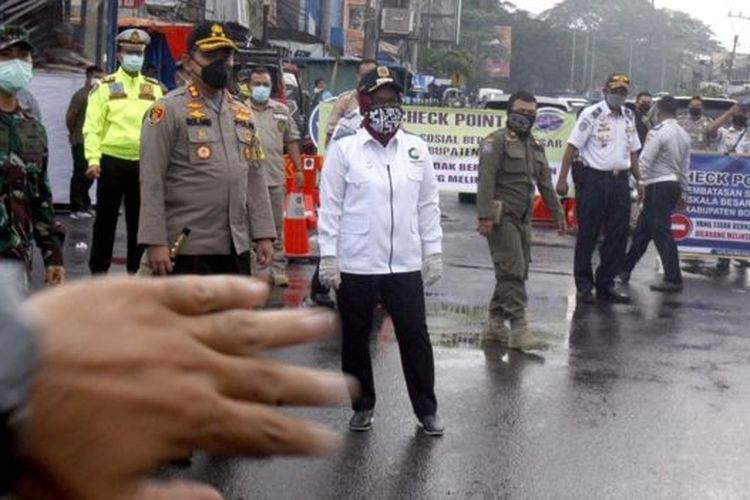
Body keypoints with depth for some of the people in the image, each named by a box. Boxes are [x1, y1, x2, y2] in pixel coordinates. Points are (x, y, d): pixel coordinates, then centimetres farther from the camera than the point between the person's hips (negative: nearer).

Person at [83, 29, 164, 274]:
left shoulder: (154, 88, 10)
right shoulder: (105, 87, 2)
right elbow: (92, 127, -3)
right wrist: (93, 159, -14)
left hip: (143, 163, 2)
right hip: (111, 161, -2)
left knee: (139, 219, 8)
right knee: (105, 218, 5)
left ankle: (135, 270, 18)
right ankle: (98, 269, 14)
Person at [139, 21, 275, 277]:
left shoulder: (242, 113, 13)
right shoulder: (169, 110, -7)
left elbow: (254, 178, 14)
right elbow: (151, 182, -11)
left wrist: (263, 234, 8)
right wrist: (155, 242, -17)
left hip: (236, 247, 6)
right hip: (186, 248, -6)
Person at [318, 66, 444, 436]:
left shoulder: (416, 149, 5)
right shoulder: (344, 150, -3)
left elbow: (428, 205, 10)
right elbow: (330, 206, -3)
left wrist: (433, 251, 7)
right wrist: (328, 256, -6)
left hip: (405, 264, 2)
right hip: (355, 265, -2)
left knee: (415, 335, 3)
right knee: (355, 339, 10)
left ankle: (426, 409, 17)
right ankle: (362, 407, 26)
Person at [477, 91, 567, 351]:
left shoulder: (535, 146, 18)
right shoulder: (496, 142, -7)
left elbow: (545, 183, 23)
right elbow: (486, 180, -15)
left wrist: (558, 214, 20)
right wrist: (485, 216, -23)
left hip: (523, 219, 8)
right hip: (502, 218, -8)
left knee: (516, 272, 9)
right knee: (513, 271, -12)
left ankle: (495, 325, 17)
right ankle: (518, 329, -12)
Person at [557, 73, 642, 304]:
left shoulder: (629, 117, 14)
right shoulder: (592, 115, -5)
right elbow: (572, 146, -8)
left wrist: (639, 180, 16)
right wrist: (562, 179, -15)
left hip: (620, 180, 6)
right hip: (594, 179, -6)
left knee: (618, 235, 6)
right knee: (588, 234, 0)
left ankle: (606, 283, 16)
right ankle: (584, 285, 8)